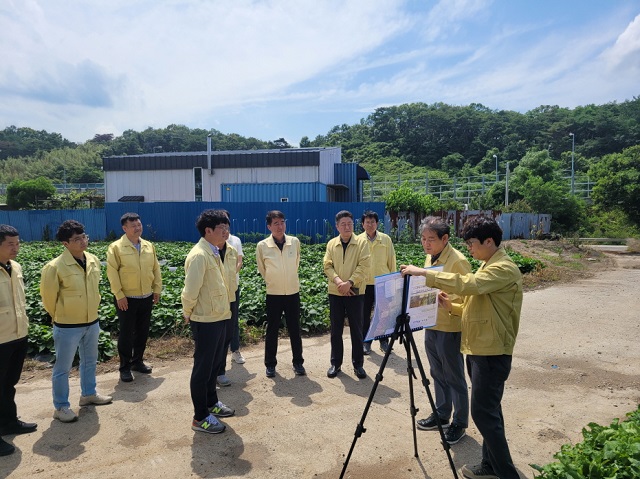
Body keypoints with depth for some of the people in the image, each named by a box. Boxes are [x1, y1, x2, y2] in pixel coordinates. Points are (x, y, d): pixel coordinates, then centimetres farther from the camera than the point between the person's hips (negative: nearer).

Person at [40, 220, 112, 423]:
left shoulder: (94, 260, -2)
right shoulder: (55, 267, -21)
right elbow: (48, 296, -9)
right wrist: (60, 317, 3)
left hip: (92, 322, 6)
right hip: (67, 326, -6)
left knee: (90, 361, 22)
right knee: (63, 368, 9)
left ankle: (89, 394, 41)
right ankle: (61, 407, 25)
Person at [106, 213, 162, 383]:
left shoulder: (149, 246, 6)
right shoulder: (116, 247, -9)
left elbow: (156, 269, 11)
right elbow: (112, 272, -11)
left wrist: (157, 289, 7)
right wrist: (119, 295, -14)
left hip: (146, 297, 5)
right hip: (127, 299, -5)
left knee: (143, 332, 14)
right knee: (126, 333, 5)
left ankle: (138, 361, 31)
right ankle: (125, 367, 19)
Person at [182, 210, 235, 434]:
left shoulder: (214, 253, 9)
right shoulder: (199, 255, -22)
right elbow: (190, 291, -22)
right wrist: (188, 314, -8)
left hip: (219, 317, 9)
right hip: (206, 321, -9)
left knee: (214, 364, 22)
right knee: (202, 368, 4)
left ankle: (211, 403, 40)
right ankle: (200, 418, 18)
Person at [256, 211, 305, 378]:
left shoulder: (295, 242, -5)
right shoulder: (262, 246, -10)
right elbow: (261, 270, 6)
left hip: (293, 292, 2)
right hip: (273, 294, -1)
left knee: (295, 329, 10)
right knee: (272, 330, 8)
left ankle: (298, 362, 24)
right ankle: (270, 364, 22)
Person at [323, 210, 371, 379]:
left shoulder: (361, 243, -3)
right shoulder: (331, 244, 6)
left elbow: (364, 265, -10)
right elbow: (327, 266, 1)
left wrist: (349, 282, -18)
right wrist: (338, 281, -15)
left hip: (355, 292, -2)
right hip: (335, 292, 2)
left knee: (356, 329, 6)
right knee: (336, 329, 9)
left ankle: (358, 364, 18)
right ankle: (335, 363, 21)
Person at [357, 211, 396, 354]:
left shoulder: (386, 239, 0)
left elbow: (391, 260, 4)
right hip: (365, 283, 0)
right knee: (365, 314, 9)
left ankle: (384, 341, 24)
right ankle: (366, 342, 22)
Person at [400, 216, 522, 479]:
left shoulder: (504, 268, -17)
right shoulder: (489, 267, 15)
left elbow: (467, 284, -33)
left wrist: (424, 273, -31)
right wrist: (452, 307, 2)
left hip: (491, 353, -10)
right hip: (479, 349, 10)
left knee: (484, 412, -5)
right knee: (488, 411, 16)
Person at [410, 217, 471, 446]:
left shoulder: (457, 260, -18)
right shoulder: (429, 258, 9)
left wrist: (447, 304, -26)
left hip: (450, 328, -8)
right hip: (431, 325, 8)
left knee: (454, 377, 6)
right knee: (437, 374, 19)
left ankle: (459, 423, 23)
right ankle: (441, 415, 36)